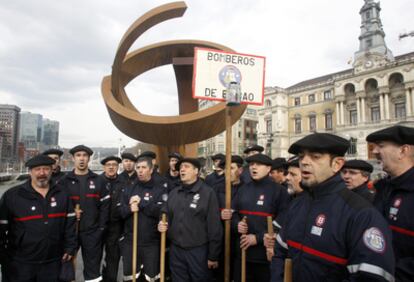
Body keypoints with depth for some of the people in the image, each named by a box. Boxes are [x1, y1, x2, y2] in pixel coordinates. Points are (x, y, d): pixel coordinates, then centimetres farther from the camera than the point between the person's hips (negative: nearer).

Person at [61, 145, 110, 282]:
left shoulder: (98, 180, 4)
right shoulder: (65, 181, 3)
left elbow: (105, 205, 2)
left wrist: (101, 227, -5)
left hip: (93, 231, 0)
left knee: (93, 266, 10)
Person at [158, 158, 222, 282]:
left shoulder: (207, 192, -10)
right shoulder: (173, 193, 8)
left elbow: (214, 226, -12)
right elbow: (167, 216, 18)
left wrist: (213, 256, -11)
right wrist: (162, 224, -6)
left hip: (198, 251, -5)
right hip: (175, 250, 5)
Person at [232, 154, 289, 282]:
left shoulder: (279, 191, -8)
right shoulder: (243, 189, 10)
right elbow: (234, 213, 15)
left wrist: (258, 238, -18)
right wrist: (237, 224, -7)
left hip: (267, 255, -5)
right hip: (242, 252, 5)